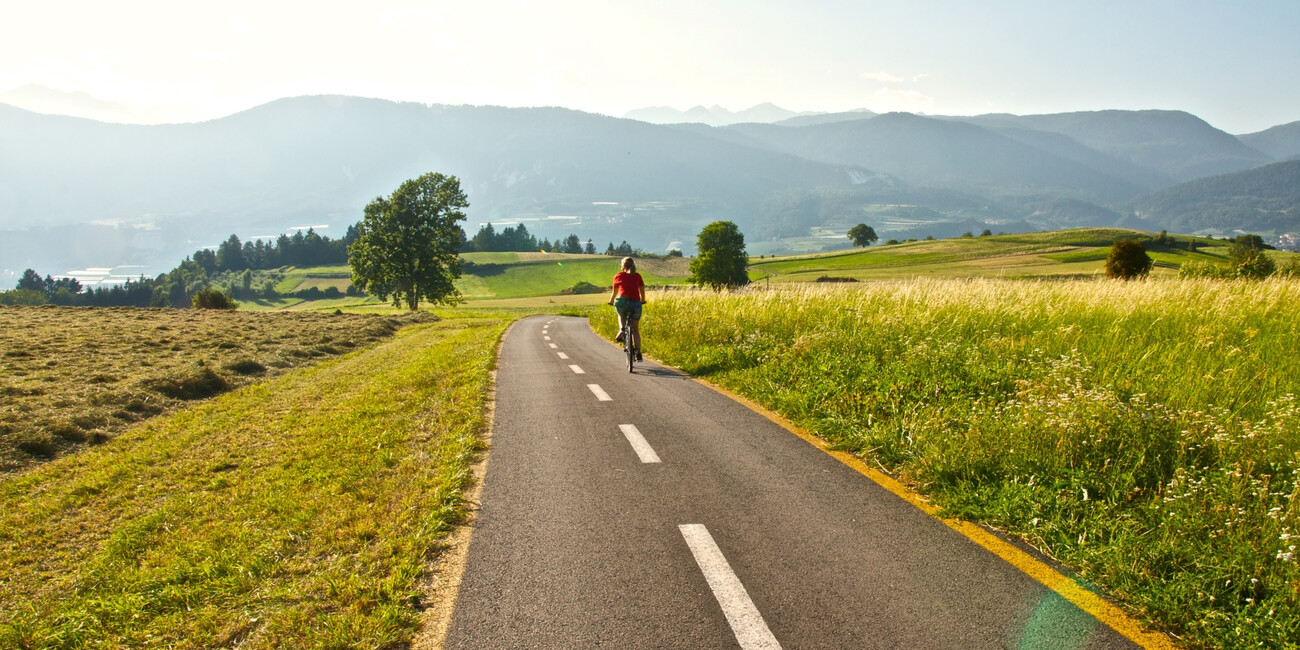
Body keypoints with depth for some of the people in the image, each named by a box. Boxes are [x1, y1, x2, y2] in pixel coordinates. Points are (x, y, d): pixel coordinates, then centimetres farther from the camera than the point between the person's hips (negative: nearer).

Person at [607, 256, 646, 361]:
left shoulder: (618, 276, 11)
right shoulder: (638, 276, 14)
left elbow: (615, 292, 22)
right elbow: (642, 291, 22)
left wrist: (611, 301, 39)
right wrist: (642, 301, 41)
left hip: (622, 302, -1)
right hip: (636, 303, 1)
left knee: (621, 315, 37)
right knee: (635, 329, 17)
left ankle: (621, 330, 12)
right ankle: (638, 353, 7)